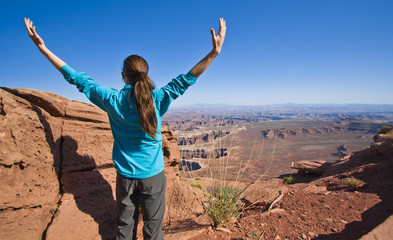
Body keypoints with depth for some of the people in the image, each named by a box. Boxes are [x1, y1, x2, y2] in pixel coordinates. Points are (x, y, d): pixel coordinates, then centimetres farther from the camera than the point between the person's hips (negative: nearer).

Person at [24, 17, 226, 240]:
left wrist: (42, 47, 9)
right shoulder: (158, 99, -15)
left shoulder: (112, 99, -9)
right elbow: (186, 79, -12)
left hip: (125, 175, 2)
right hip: (152, 175, -2)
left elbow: (77, 78, -1)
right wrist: (214, 52, -8)